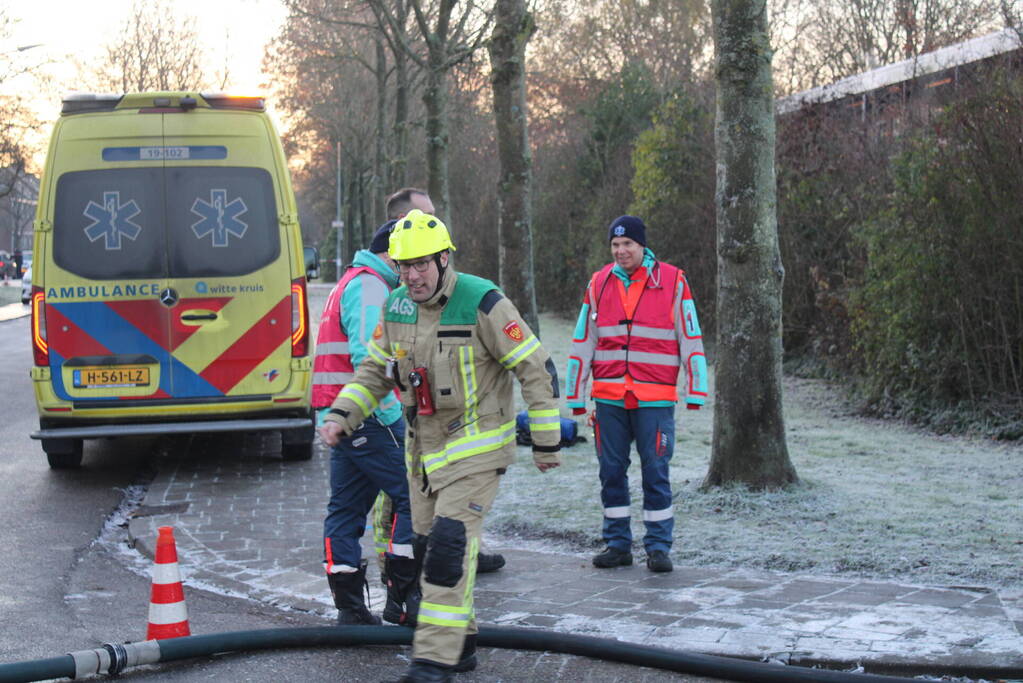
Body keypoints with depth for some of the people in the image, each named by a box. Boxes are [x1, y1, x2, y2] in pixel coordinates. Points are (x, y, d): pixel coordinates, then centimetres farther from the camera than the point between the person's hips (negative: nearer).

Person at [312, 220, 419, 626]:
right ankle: (402, 597, -6)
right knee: (412, 497, -7)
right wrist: (392, 413, -20)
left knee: (346, 505, 9)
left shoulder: (353, 284, 24)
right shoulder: (370, 287, -11)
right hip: (367, 416, -11)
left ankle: (349, 606, 11)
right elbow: (366, 355, -23)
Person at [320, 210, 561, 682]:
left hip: (476, 444, -7)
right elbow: (373, 371, 14)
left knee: (449, 542, -15)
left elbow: (537, 371, -13)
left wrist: (546, 443, -9)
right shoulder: (396, 307, 2)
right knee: (427, 544, 11)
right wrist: (341, 417, -2)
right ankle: (460, 643, 27)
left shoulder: (482, 303, -18)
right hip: (424, 445, 7)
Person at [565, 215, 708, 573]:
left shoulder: (673, 281, 0)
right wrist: (575, 395, 10)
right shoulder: (598, 284, 8)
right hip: (609, 397, 3)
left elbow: (691, 340, 2)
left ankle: (658, 547, 9)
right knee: (611, 470, 7)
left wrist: (695, 392, -2)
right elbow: (582, 343, 13)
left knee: (656, 472, -1)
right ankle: (618, 544, 17)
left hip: (655, 399, -3)